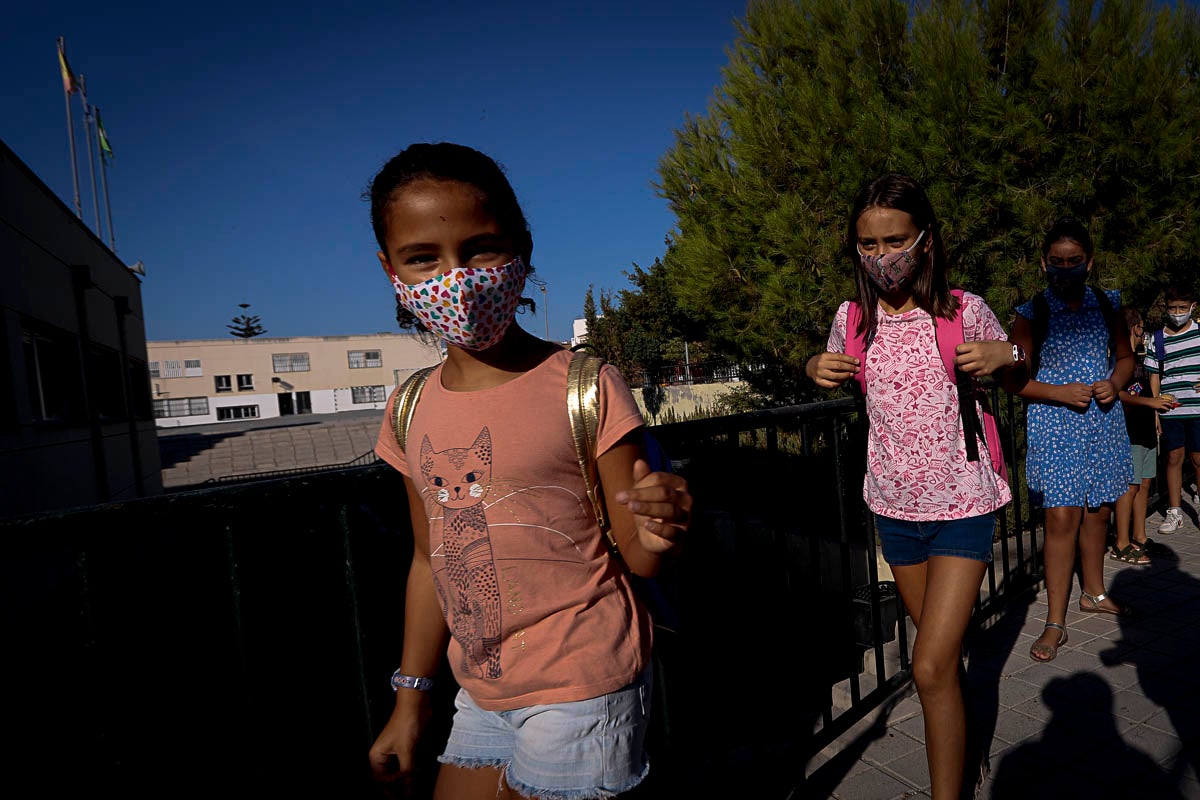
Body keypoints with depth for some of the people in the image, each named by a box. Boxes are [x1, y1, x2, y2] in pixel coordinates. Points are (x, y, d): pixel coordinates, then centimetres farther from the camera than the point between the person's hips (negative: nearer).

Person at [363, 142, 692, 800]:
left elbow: (635, 555, -10)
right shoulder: (413, 411, 0)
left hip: (581, 687, -5)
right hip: (481, 696, 5)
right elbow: (431, 559, 9)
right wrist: (411, 699, 14)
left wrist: (656, 533, -33)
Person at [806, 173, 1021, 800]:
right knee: (943, 652, 21)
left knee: (931, 668, -10)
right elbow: (829, 368, 17)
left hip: (962, 508, -3)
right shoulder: (852, 319, -3)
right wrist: (817, 367, -8)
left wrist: (1004, 353, -15)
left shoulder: (964, 311, -10)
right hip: (894, 508, 3)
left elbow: (1011, 358, 9)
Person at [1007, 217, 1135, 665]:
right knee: (1061, 519, -8)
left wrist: (1115, 383, -4)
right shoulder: (1031, 314, -4)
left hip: (1104, 424, 5)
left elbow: (1126, 356, 16)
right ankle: (1055, 624, 0)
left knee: (1098, 511, 15)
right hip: (1053, 429, -4)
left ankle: (1093, 594, 37)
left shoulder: (1107, 305, 8)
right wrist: (1060, 393, -19)